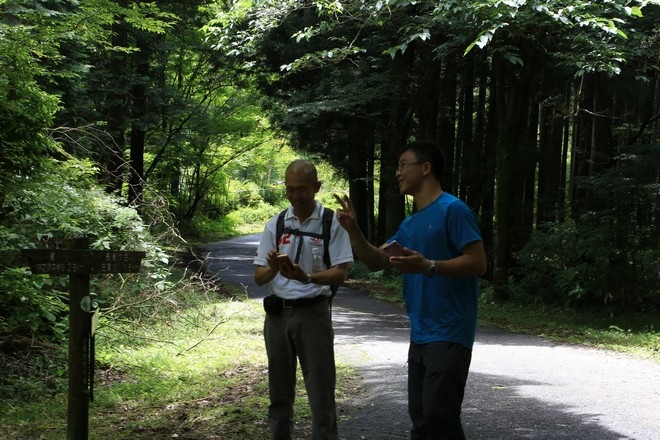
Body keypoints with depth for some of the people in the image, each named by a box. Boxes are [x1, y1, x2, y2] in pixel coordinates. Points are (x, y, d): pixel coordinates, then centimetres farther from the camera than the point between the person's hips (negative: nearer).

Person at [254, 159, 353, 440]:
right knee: (279, 388, 14)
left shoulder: (331, 223, -6)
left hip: (313, 313, -4)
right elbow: (259, 278, 3)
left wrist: (306, 277, -28)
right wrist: (273, 269, -20)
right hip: (277, 313, 4)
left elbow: (340, 274, -11)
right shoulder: (275, 225, 4)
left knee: (320, 389, -2)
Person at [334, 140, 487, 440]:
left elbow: (478, 263, -17)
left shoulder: (452, 210, -12)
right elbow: (375, 261, 17)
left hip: (448, 335, -9)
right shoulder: (410, 224, 16)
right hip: (420, 335, 9)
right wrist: (352, 230, 2)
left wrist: (428, 266, -27)